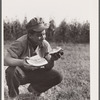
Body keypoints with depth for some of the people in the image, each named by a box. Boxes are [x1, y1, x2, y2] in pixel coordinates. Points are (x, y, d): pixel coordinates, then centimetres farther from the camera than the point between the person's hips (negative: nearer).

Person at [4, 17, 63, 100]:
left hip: (35, 73, 4)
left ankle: (33, 88, 13)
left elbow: (48, 67, -9)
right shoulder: (21, 43, -23)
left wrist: (52, 59, -33)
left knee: (58, 77, -14)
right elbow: (6, 60, -30)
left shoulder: (45, 44, -9)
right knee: (11, 71, -37)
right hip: (21, 73, -4)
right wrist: (21, 62, -49)